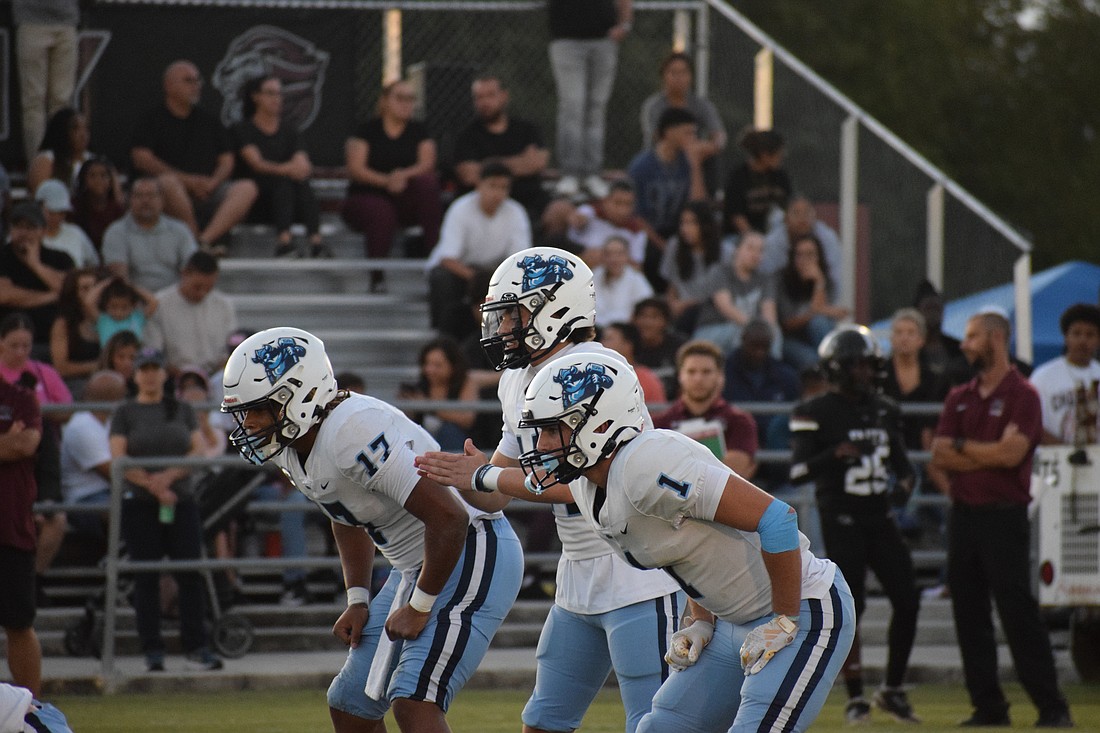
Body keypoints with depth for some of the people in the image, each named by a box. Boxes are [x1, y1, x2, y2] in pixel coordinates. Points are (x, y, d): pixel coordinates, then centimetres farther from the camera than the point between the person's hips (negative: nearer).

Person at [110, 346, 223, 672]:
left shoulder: (182, 410, 12)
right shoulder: (125, 413, 5)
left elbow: (198, 450, 4)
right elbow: (119, 459, -5)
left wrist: (169, 476, -12)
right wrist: (153, 486, -17)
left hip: (181, 501, 2)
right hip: (140, 504, -2)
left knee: (191, 573, -5)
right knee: (147, 578, -2)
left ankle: (196, 648, -4)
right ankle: (152, 651, 1)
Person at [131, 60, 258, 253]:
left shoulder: (208, 121, 22)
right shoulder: (153, 120, 7)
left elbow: (226, 161, 18)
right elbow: (142, 159, -6)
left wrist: (213, 182, -7)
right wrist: (188, 181, -13)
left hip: (208, 192, 4)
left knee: (246, 188, -23)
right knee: (168, 183, -39)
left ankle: (205, 239, -39)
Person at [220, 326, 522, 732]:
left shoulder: (353, 433, -28)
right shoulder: (287, 448, 2)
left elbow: (448, 518, -30)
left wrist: (419, 607, -20)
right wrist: (357, 600, 12)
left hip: (471, 555, -10)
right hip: (417, 566, 10)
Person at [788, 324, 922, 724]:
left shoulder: (885, 411, 12)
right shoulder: (815, 414, -5)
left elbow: (901, 462, 21)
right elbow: (798, 472, -12)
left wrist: (904, 483, -2)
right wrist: (835, 455, -28)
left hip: (881, 518, 5)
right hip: (842, 521, -5)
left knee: (907, 600, -2)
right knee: (850, 608, -7)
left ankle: (892, 690, 13)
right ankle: (855, 697, 3)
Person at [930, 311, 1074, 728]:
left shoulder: (1022, 396, -6)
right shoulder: (959, 398, 14)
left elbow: (1012, 453, -18)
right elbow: (940, 456, 4)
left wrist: (963, 446, -5)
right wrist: (989, 455, -9)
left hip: (1004, 517, -7)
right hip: (964, 515, 7)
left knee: (1018, 614, -10)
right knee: (969, 615, 7)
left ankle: (1052, 708, -7)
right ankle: (988, 707, 14)